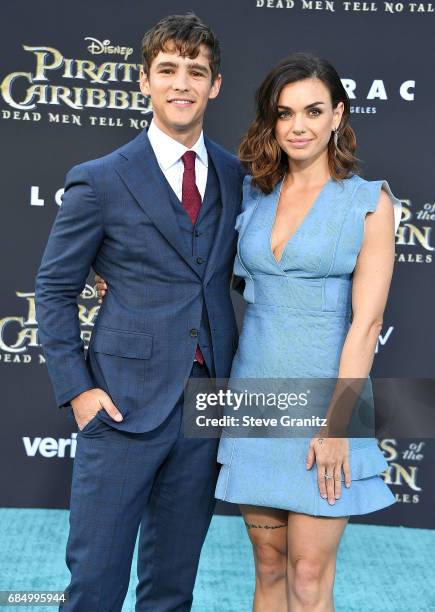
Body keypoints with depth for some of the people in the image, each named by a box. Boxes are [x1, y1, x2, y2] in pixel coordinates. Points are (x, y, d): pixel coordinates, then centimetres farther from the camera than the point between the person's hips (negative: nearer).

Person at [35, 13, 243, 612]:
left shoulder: (237, 176, 8)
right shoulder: (99, 181, -4)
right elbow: (54, 290, 0)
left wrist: (237, 379, 5)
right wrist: (77, 388, -8)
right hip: (126, 403, -3)